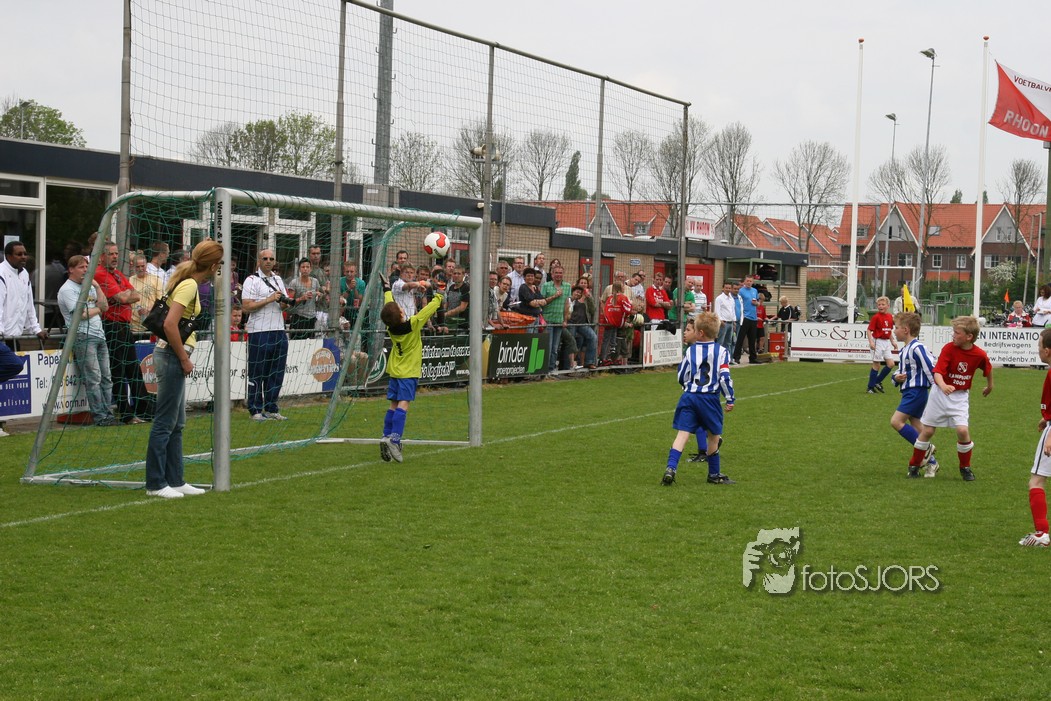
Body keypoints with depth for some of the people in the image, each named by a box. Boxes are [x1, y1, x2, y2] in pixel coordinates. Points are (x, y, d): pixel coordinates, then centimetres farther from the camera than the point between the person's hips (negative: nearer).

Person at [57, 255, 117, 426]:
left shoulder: (89, 286, 21)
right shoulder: (67, 289, -4)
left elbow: (104, 306, 12)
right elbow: (81, 314, -13)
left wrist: (97, 287, 5)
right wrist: (97, 310, 5)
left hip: (99, 335, 8)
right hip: (83, 337, -8)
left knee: (106, 378, 4)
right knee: (93, 379, -10)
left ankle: (107, 414, 6)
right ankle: (100, 416, -9)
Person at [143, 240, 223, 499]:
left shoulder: (189, 283, 12)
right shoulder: (189, 285, -16)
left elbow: (170, 323, 19)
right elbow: (170, 324, -24)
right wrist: (184, 358, -15)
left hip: (174, 356, 10)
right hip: (172, 357, -10)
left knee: (176, 424, 13)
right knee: (164, 423, -4)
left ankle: (175, 481, 19)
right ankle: (155, 484, 1)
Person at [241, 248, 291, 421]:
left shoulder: (278, 279, 17)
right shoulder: (252, 280, -4)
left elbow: (285, 305, 22)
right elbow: (246, 306, -12)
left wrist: (284, 302, -2)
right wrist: (269, 299, -16)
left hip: (279, 331, 6)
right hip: (259, 332, -6)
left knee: (276, 374, 8)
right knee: (257, 374, -3)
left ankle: (271, 409, 15)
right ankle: (255, 410, 2)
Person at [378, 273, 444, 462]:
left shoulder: (390, 326, -3)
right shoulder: (413, 324, -18)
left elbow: (388, 305, 13)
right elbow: (429, 309, -9)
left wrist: (387, 289, 28)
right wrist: (438, 296, 7)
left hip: (394, 370, 6)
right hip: (409, 372, -6)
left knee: (394, 405, 9)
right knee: (403, 404, -12)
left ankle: (387, 436, 2)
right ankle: (394, 438, -24)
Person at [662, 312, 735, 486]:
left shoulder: (691, 350, 4)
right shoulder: (721, 351, -2)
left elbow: (682, 377, 8)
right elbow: (725, 377, -8)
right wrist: (730, 399, 0)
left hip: (689, 396, 1)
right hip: (710, 398, -1)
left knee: (683, 434, -3)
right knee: (713, 435, 14)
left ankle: (671, 467, -20)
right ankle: (714, 474, 23)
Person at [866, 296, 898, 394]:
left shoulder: (890, 317, 7)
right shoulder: (876, 317, -12)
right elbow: (869, 330, -14)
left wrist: (893, 341, 16)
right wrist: (871, 342, -24)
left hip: (886, 342, 6)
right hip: (878, 341, -6)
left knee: (891, 364, 2)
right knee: (877, 364, -1)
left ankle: (877, 381, 18)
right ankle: (870, 387, 9)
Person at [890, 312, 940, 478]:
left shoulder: (917, 348, -17)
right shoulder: (904, 349, 15)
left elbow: (930, 367, -19)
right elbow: (901, 371, 23)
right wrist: (897, 378, 0)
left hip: (916, 392, -10)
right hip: (908, 391, 10)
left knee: (896, 421, -16)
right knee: (916, 428, 9)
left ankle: (926, 448, -9)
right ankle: (931, 462, 16)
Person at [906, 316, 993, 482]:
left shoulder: (980, 355, -11)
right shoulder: (949, 348, -17)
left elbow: (988, 369, 11)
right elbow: (937, 372, -26)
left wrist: (989, 386, 26)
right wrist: (943, 386, -46)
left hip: (960, 396, 0)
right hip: (940, 393, 0)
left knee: (962, 430, -15)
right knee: (927, 431, 5)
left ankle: (965, 467, 7)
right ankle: (914, 465, 23)